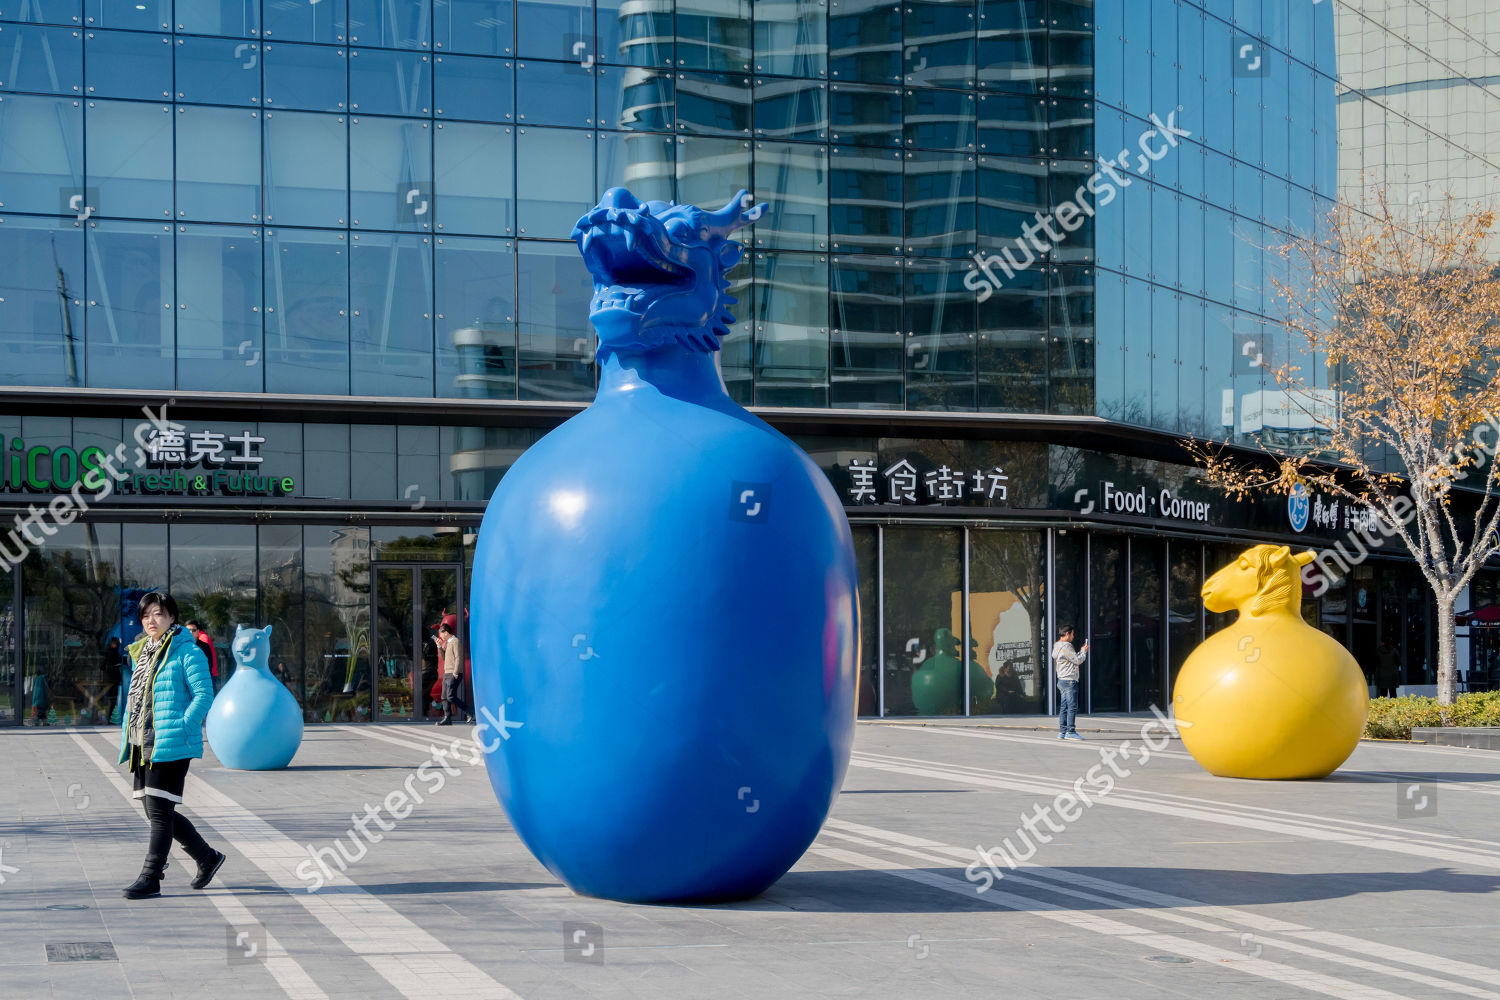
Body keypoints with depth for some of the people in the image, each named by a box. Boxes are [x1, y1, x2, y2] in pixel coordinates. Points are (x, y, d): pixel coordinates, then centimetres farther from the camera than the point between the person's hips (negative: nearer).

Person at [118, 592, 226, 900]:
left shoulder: (187, 651, -8)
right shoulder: (141, 653, 17)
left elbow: (204, 695, -13)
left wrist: (180, 728, -21)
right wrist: (127, 737, 12)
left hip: (171, 746, -9)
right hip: (143, 746, 9)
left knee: (159, 811, -6)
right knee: (155, 811, 12)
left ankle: (150, 878, 1)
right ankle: (207, 857, 27)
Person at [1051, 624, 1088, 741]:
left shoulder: (1057, 646, 17)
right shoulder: (1065, 647, -15)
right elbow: (1077, 660, -12)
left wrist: (1082, 651, 18)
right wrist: (1084, 651, 4)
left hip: (1062, 680, 10)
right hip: (1069, 680, -10)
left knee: (1064, 707, 10)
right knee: (1072, 706, -8)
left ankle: (1062, 732, 11)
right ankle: (1070, 731, -9)